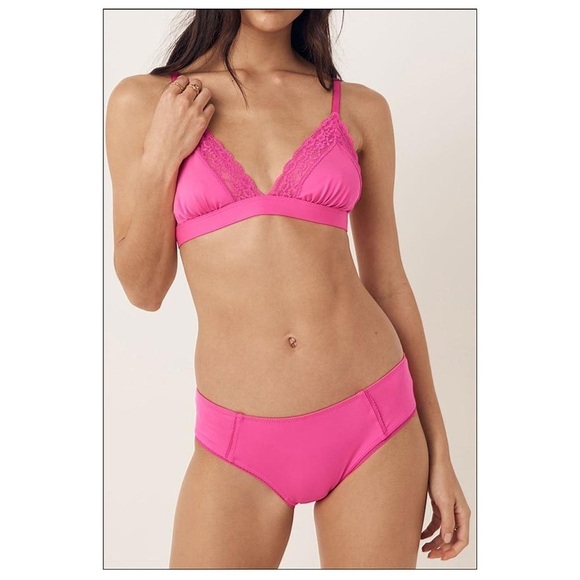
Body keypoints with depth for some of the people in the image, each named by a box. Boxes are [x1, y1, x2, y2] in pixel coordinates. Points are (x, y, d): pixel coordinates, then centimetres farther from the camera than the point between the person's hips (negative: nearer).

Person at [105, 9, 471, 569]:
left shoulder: (360, 108, 4)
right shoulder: (143, 101, 2)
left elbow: (387, 282, 7)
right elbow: (143, 289, 5)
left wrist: (438, 450, 8)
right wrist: (160, 159, -10)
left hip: (375, 426, 1)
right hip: (240, 449, 0)